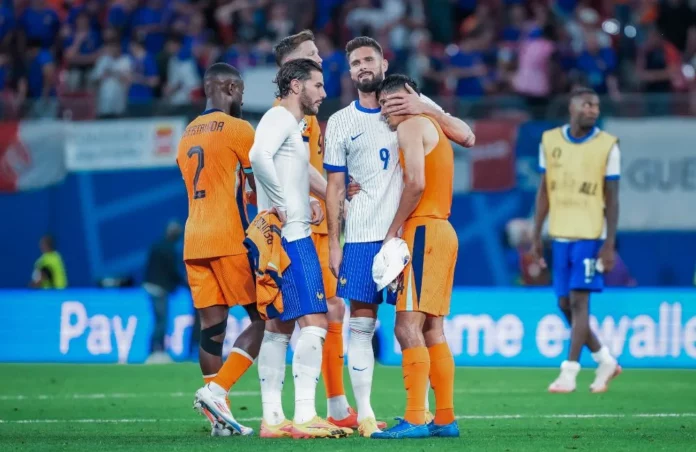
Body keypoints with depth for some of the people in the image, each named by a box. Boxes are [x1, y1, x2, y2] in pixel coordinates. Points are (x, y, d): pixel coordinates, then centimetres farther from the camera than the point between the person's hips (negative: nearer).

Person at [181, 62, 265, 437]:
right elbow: (263, 184, -1)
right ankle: (216, 390, -14)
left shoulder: (187, 134, 17)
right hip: (230, 239, -7)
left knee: (212, 328, 6)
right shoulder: (237, 129, -5)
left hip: (193, 242, 7)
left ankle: (219, 418, 2)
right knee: (262, 319, 0)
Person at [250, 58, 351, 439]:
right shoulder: (280, 118, -10)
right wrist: (280, 205, -23)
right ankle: (304, 417, -18)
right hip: (291, 236, -11)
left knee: (278, 327, 9)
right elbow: (259, 155, -30)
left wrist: (308, 201, 12)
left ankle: (272, 418, 10)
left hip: (282, 239, 11)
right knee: (313, 322, -14)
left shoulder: (289, 123, 21)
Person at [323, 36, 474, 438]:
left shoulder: (415, 103, 7)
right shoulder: (340, 123, 9)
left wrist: (425, 110, -14)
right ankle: (365, 412, 1)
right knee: (362, 322, -3)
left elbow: (467, 137, 0)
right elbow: (335, 187, 9)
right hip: (363, 236, 1)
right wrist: (333, 243, 2)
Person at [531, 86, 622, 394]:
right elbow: (544, 192, 11)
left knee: (578, 302, -10)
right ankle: (605, 360, 24)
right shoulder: (550, 141, 6)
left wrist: (609, 244, -9)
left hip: (590, 235, -4)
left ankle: (569, 373, -7)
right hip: (560, 235, 4)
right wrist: (536, 237, 8)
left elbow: (612, 199, -4)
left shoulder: (607, 146, -4)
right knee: (565, 305, 8)